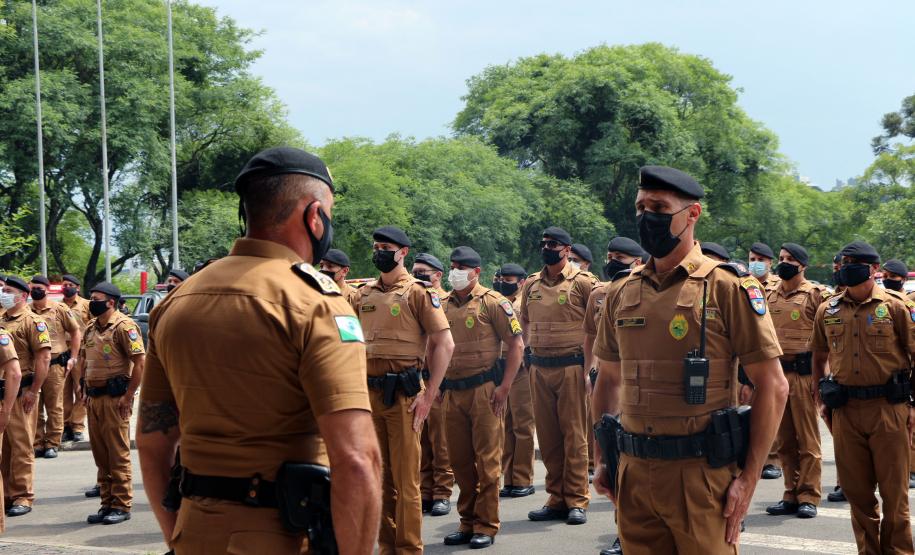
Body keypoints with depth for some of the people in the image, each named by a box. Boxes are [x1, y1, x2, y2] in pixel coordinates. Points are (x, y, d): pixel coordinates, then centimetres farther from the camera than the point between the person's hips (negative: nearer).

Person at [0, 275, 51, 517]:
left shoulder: (32, 321, -7)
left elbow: (43, 357, -14)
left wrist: (33, 391, -17)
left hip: (20, 392, -7)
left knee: (21, 445, -3)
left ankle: (23, 497, 2)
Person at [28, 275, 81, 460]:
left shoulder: (60, 309, -1)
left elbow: (76, 332, 6)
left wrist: (72, 358, 2)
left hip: (54, 364, -2)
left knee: (54, 407, 4)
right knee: (33, 407, 6)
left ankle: (52, 444, 11)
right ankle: (37, 443, 15)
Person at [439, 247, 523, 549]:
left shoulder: (492, 302, -4)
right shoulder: (443, 306, 12)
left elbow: (516, 344, -6)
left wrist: (505, 386, -12)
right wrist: (437, 384, 11)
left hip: (484, 390, -5)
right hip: (452, 393, 6)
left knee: (487, 459, -2)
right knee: (460, 460, 10)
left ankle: (486, 526, 4)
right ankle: (468, 522, 20)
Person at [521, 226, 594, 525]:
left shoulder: (582, 282, -3)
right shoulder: (531, 284, 11)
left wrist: (591, 368, -9)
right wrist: (533, 348, 11)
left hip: (571, 366, -5)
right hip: (539, 367, 5)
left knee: (574, 435, -2)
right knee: (547, 435, 7)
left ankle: (576, 501, 4)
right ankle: (556, 499, 15)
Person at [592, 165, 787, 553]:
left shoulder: (728, 287, -7)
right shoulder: (624, 294, 9)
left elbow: (773, 386, -8)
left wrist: (750, 477, -12)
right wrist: (604, 460, 12)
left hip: (701, 473, -5)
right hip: (634, 472, 5)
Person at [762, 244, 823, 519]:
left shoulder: (814, 294, -2)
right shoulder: (771, 297, 14)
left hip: (803, 372, -5)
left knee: (807, 439, -2)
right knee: (784, 440, 9)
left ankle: (808, 497, 2)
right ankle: (791, 495, 16)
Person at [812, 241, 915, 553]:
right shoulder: (827, 311, 8)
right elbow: (819, 356, 19)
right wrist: (820, 399, 14)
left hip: (889, 408, -3)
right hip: (845, 410, 3)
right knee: (856, 489, 9)